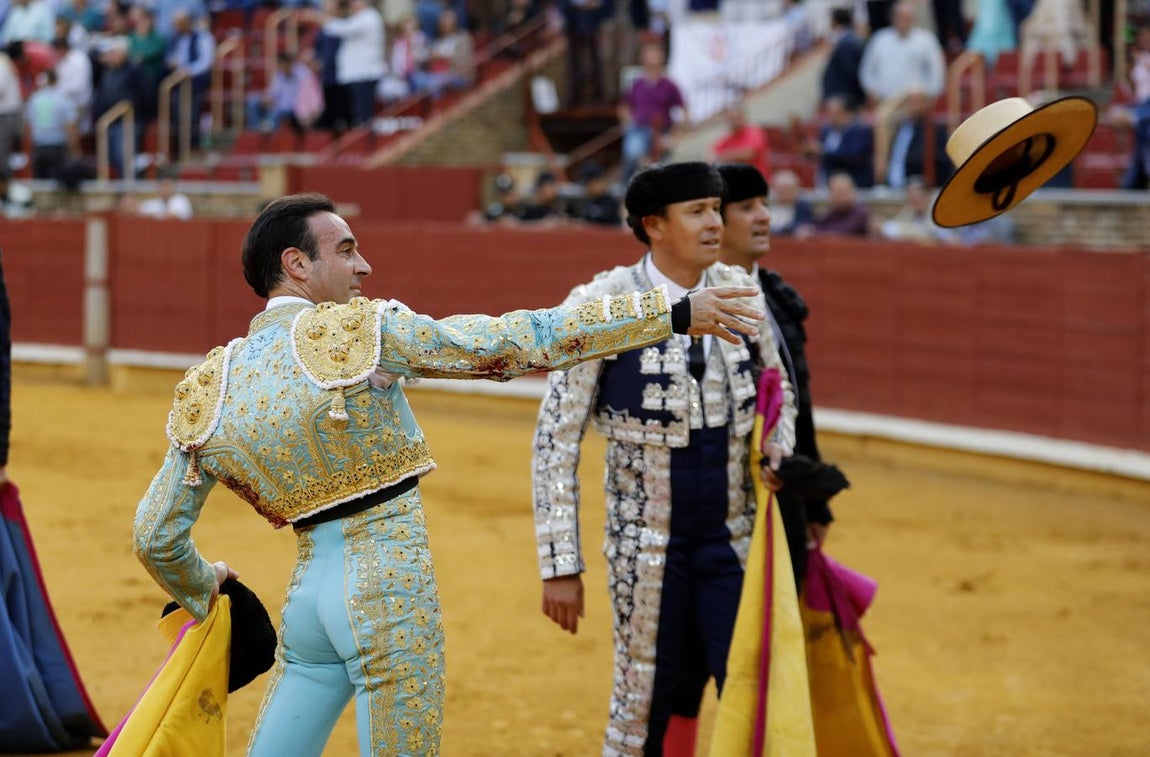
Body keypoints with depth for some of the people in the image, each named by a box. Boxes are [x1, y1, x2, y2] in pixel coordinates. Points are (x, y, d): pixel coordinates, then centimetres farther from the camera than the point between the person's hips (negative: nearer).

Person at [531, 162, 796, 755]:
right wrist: (561, 566, -11)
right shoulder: (601, 308, -13)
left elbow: (776, 387, 18)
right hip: (648, 540, -3)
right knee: (643, 705, 5)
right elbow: (556, 440, -10)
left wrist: (781, 462, -1)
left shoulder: (739, 293, -1)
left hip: (733, 533, 3)